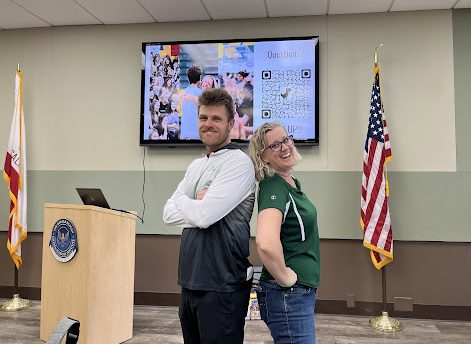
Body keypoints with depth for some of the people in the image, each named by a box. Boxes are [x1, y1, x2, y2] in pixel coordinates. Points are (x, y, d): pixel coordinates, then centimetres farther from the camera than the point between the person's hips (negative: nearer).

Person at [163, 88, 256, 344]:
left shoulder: (238, 162, -12)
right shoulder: (196, 165, 14)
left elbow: (203, 215, -21)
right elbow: (169, 214, 6)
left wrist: (182, 201, -3)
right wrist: (197, 205, -10)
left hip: (222, 284, -8)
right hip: (190, 280, 8)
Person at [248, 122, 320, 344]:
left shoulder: (292, 182, 7)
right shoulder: (274, 187, -21)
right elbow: (266, 244, -35)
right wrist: (284, 277, -22)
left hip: (303, 290, 9)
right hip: (287, 294, -9)